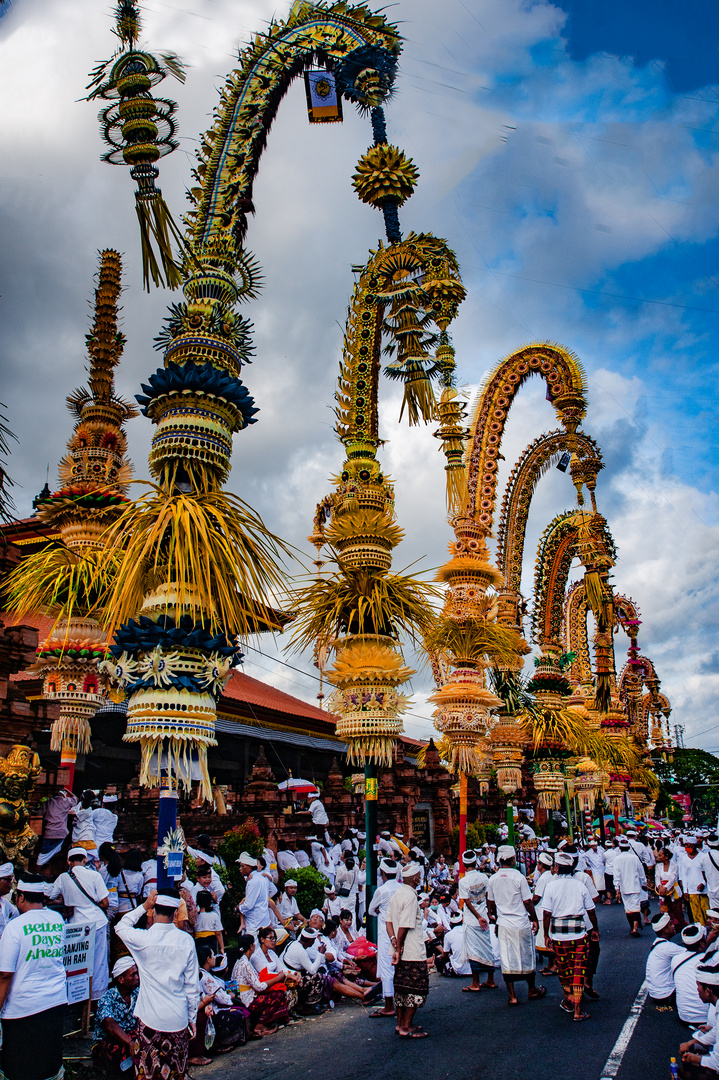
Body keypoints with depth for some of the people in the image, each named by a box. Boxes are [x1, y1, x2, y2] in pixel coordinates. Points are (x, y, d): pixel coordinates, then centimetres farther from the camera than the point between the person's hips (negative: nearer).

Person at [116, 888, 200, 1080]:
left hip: (150, 1020, -2)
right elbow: (193, 985, -1)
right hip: (179, 1020, 2)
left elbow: (121, 926, 10)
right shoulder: (186, 940, -7)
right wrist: (192, 1018, 10)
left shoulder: (143, 939, -13)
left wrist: (144, 906, 5)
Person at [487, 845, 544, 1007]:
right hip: (521, 924, -3)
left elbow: (490, 902, 9)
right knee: (527, 957, 14)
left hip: (503, 925, 3)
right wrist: (534, 919, 5)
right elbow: (528, 902, -9)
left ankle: (512, 996, 10)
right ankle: (532, 990, 29)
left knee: (507, 960, 8)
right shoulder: (519, 877, -14)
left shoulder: (493, 879, -1)